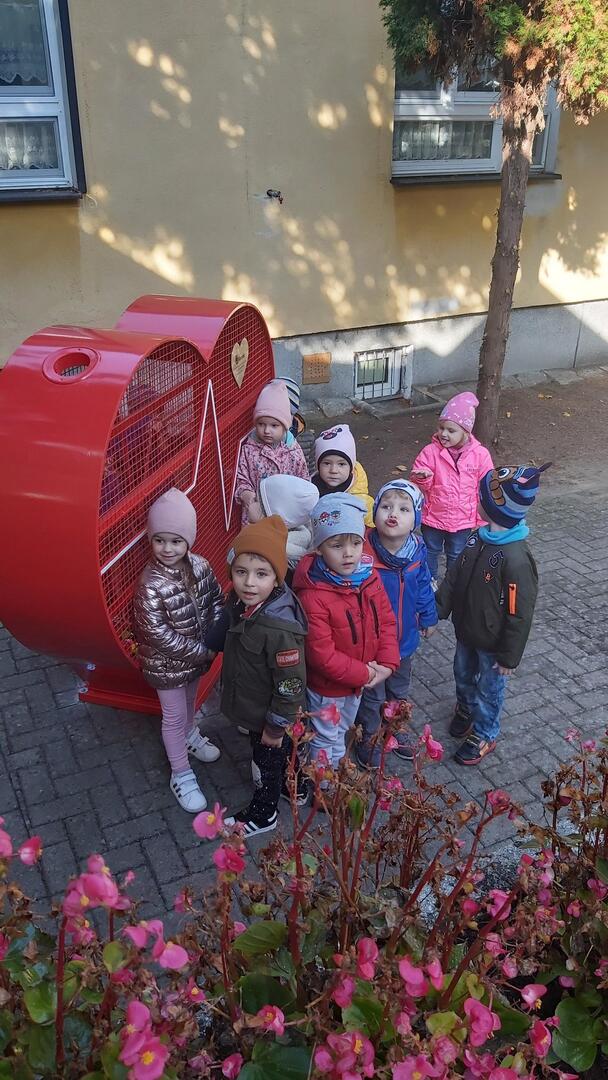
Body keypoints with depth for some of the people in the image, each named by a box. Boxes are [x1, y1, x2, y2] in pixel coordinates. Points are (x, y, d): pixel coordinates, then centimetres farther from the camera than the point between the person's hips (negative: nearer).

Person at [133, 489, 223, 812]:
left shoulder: (199, 566, -14)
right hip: (166, 663, -5)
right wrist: (201, 652, -22)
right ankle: (181, 774, 32)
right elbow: (159, 634, -27)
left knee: (190, 701, 30)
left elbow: (217, 599, 1)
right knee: (174, 716, 12)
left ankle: (190, 735, 59)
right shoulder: (151, 585, -30)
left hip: (198, 654, 5)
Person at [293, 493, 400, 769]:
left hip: (358, 682, 6)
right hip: (326, 687, -6)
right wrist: (364, 674, -22)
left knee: (343, 731, 30)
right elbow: (322, 654, -29)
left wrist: (386, 664, -14)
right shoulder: (313, 596, -32)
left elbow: (386, 621, -2)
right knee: (326, 739, 18)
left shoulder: (370, 577, -10)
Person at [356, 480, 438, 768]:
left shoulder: (417, 553, -15)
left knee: (399, 690, 29)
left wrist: (428, 618, 15)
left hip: (405, 637, 5)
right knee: (371, 694, 19)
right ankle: (368, 737, 46)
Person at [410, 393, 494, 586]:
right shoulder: (431, 451, -13)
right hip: (433, 517, 0)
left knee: (456, 555, 18)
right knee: (431, 552, 19)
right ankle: (430, 582, 40)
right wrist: (422, 478, -35)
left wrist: (482, 520, -1)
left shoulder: (480, 455, -11)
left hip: (463, 520, 0)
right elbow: (419, 483, -10)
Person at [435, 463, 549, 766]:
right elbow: (454, 577, 4)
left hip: (492, 643, -7)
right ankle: (466, 708, 57)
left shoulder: (516, 559, -33)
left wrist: (510, 655, -17)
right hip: (466, 631, 7)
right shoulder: (478, 538, -10)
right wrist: (437, 611, 3)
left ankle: (484, 735, 41)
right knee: (463, 675, 29)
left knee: (489, 689, 18)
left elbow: (520, 614, -24)